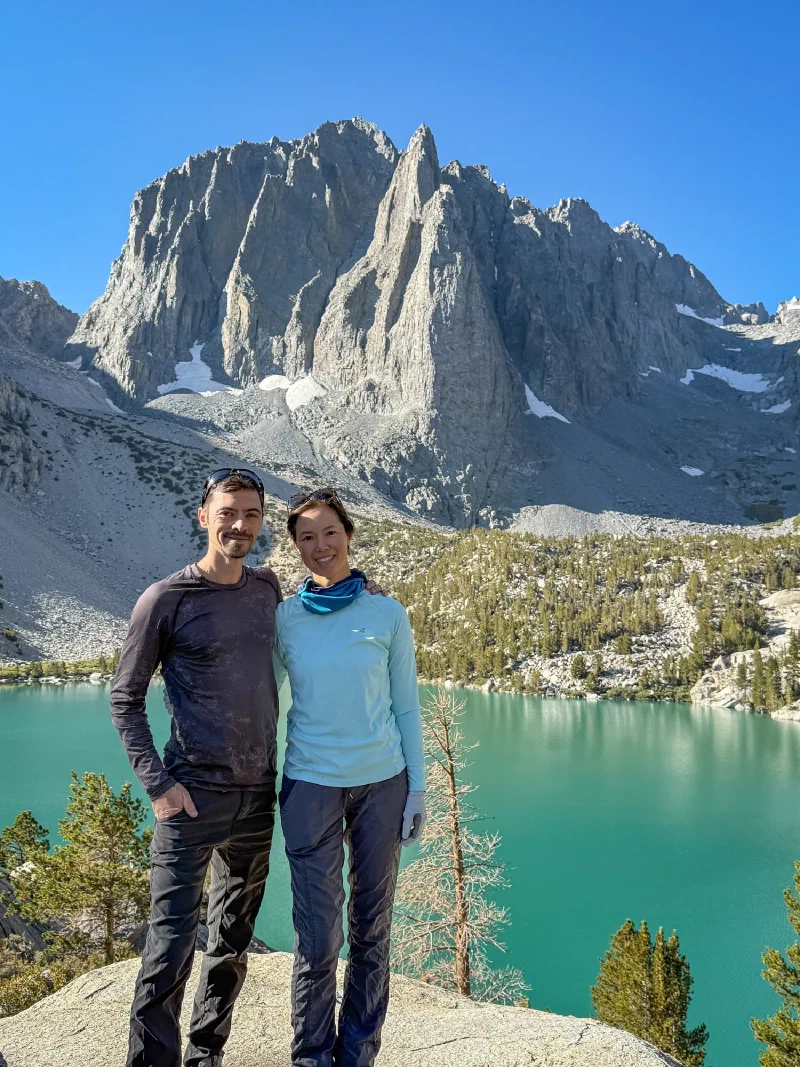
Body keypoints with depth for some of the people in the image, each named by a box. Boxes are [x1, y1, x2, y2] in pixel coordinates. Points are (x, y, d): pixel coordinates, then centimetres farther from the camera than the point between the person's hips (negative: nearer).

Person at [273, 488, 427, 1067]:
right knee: (319, 936, 0)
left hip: (383, 781, 1)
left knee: (372, 927, 10)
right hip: (311, 785, 0)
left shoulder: (387, 614, 0)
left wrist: (418, 787, 1)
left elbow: (406, 706, 4)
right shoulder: (284, 618, 1)